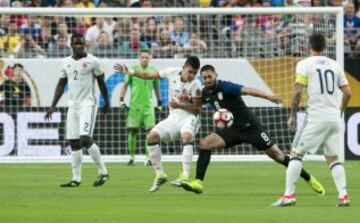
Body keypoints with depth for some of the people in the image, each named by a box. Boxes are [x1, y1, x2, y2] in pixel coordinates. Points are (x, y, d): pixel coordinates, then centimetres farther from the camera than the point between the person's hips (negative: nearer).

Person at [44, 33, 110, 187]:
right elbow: (61, 85, 17)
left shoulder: (92, 61, -5)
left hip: (87, 104, -6)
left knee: (85, 139, -18)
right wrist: (53, 106, 11)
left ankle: (103, 172, -5)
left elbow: (101, 83, 3)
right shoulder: (67, 62, 11)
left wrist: (107, 103, 8)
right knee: (73, 142, 5)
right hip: (73, 105, 6)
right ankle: (76, 179, 9)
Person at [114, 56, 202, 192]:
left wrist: (180, 106, -27)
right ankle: (160, 175, -4)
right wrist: (129, 72, 1)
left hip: (188, 117, -5)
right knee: (152, 136, -15)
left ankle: (185, 176, -37)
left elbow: (197, 109, -13)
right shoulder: (172, 72, -5)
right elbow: (149, 76, 8)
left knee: (187, 135, -37)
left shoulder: (195, 85, -16)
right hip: (173, 118, 5)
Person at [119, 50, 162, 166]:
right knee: (132, 130, -2)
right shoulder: (133, 70, 1)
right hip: (134, 105, -1)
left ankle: (149, 158, -7)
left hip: (148, 105, 1)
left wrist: (159, 103, 17)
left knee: (150, 130, -9)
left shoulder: (153, 71, 6)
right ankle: (132, 157, 9)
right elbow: (125, 85, 6)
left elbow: (156, 87, 17)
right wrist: (121, 99, -4)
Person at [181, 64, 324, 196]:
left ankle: (309, 179, 12)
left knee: (276, 155, -2)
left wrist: (267, 96, -49)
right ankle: (198, 183, -14)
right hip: (233, 130, 6)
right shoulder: (206, 93, 3)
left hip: (250, 127, -6)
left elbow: (247, 90, -34)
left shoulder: (225, 87, -18)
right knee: (205, 143, -12)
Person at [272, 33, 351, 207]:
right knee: (333, 157, 13)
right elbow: (347, 92, 10)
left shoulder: (304, 64, -1)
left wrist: (292, 115, -1)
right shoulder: (334, 65, 12)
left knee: (296, 153, 2)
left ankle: (289, 195, -6)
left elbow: (298, 91, -9)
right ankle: (343, 196, 1)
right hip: (334, 117, 5)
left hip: (316, 117, -5)